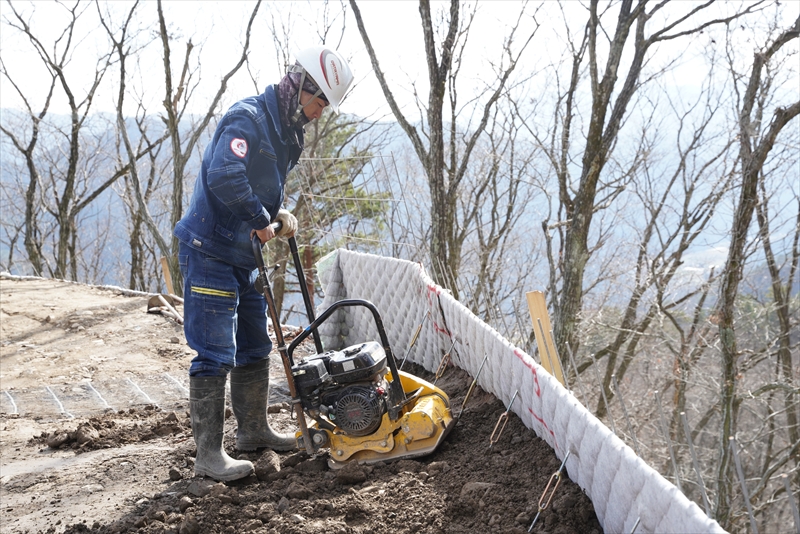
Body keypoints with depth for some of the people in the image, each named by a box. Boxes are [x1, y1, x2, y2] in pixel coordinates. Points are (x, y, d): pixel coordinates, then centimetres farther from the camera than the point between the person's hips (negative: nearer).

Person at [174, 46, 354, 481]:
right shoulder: (247, 118, -17)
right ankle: (208, 454, -2)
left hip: (242, 257, 10)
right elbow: (223, 177, -32)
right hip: (210, 252, -10)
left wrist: (279, 214, 2)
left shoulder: (286, 135, 13)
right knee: (215, 355, -8)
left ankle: (254, 430, 33)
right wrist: (261, 218, -19)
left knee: (254, 348, 18)